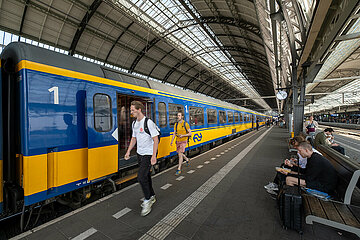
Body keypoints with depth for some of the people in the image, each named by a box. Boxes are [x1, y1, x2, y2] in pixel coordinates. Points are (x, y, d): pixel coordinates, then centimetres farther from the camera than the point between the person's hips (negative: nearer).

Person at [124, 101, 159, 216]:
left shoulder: (148, 122, -16)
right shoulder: (134, 123, 9)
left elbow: (155, 139, -18)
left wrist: (154, 156, -21)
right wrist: (128, 151, 10)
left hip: (148, 154, -8)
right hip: (140, 154, 8)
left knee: (141, 177, -10)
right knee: (146, 176, 16)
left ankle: (148, 200, 11)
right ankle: (151, 197, 34)